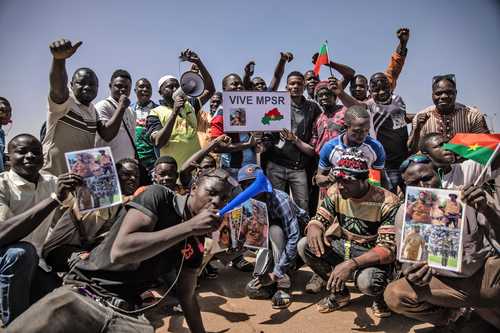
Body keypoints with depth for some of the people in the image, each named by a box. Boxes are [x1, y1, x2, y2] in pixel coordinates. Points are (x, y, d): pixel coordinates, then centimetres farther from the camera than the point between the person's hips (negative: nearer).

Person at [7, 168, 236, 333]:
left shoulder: (193, 247, 9)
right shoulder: (159, 196, -7)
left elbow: (187, 297, 18)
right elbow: (120, 251, -20)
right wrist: (190, 226, -21)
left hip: (126, 314, 5)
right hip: (84, 294, -4)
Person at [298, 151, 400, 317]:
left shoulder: (387, 202, -22)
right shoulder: (336, 191, -7)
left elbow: (388, 248, -26)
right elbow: (319, 219, -2)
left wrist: (352, 264, -39)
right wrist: (314, 228, -29)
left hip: (372, 256, -5)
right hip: (342, 247, 5)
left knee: (367, 281, -38)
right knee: (304, 246, -17)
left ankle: (380, 296, 5)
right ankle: (340, 293, 8)